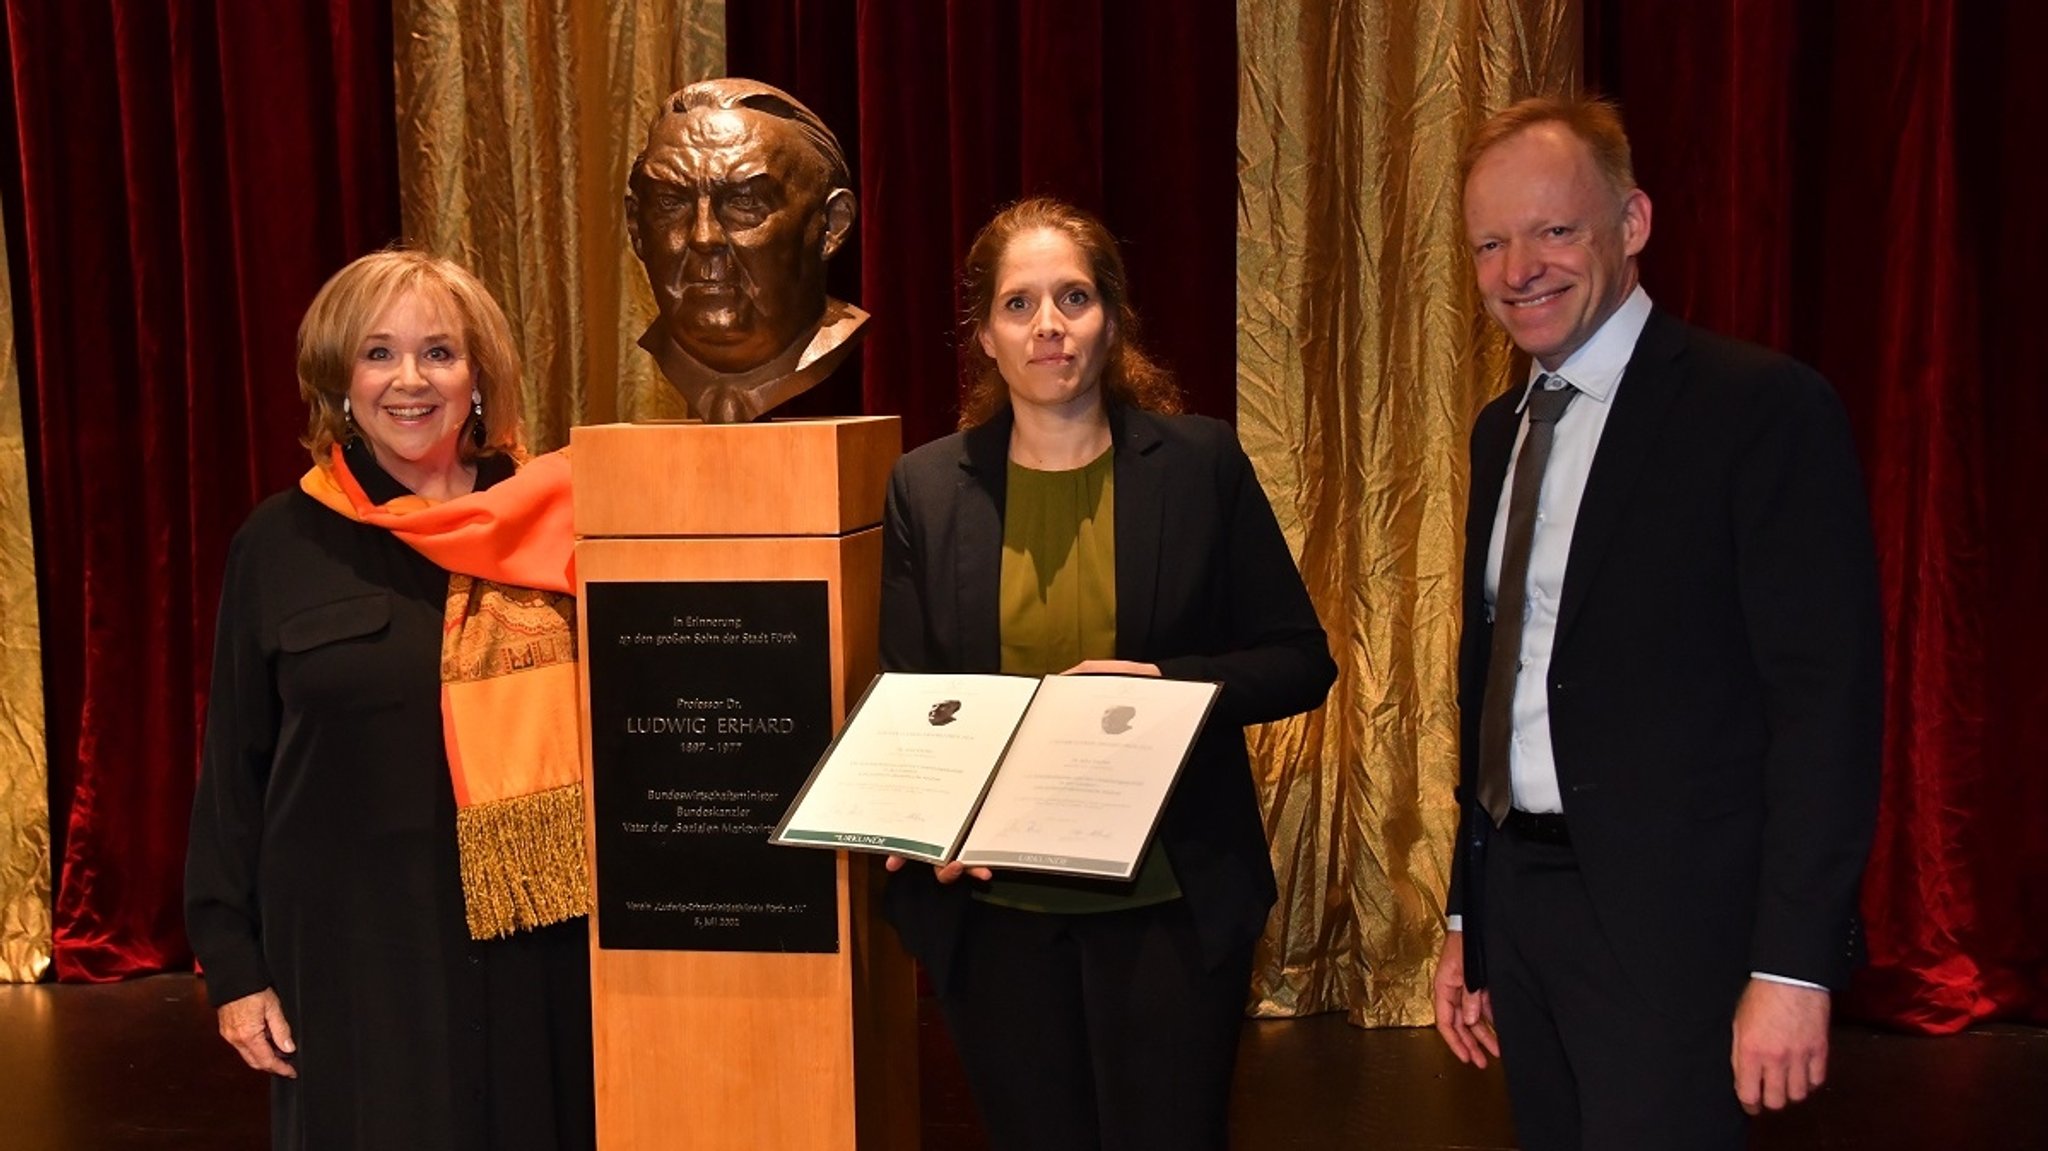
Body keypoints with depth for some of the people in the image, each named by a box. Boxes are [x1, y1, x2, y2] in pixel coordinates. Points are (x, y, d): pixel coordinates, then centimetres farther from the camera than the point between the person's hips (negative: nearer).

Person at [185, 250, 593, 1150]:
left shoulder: (556, 523, 2)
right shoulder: (282, 543, 1)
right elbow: (232, 768, 3)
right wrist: (234, 962, 0)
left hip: (541, 933, 1)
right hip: (359, 942, -1)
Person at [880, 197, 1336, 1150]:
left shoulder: (1201, 464, -1)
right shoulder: (926, 488, 2)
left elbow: (1300, 662, 1)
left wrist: (1167, 682, -16)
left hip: (1171, 902, -1)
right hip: (994, 909, 2)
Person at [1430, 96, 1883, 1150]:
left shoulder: (1761, 408, -11)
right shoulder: (1500, 430, 11)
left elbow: (1826, 698, -15)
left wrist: (1793, 966, -18)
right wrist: (1467, 917, 16)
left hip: (1670, 916, -7)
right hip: (1516, 896, 7)